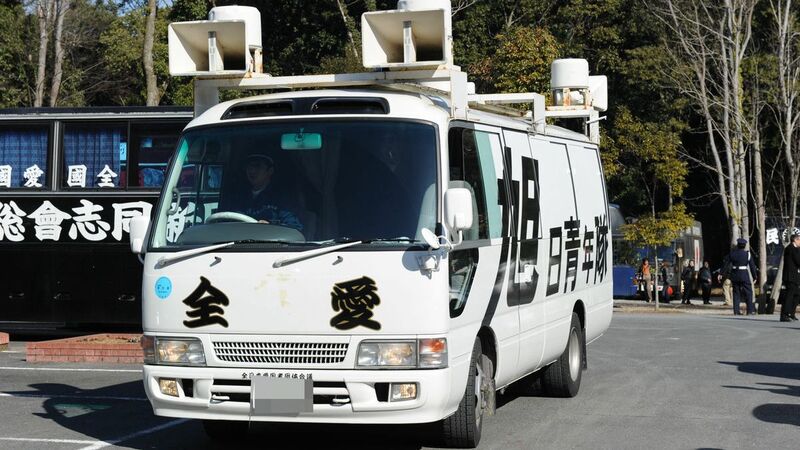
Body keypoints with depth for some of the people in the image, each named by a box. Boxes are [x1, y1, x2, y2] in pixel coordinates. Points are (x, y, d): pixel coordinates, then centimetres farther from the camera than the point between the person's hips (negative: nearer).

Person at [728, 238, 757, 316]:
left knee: (736, 293, 8)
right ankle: (750, 311, 3)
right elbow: (752, 266, -2)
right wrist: (754, 277, 5)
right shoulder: (747, 254, -4)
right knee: (748, 293, 5)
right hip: (744, 275, -2)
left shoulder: (732, 253, 0)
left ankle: (736, 311, 5)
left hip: (734, 275, 2)